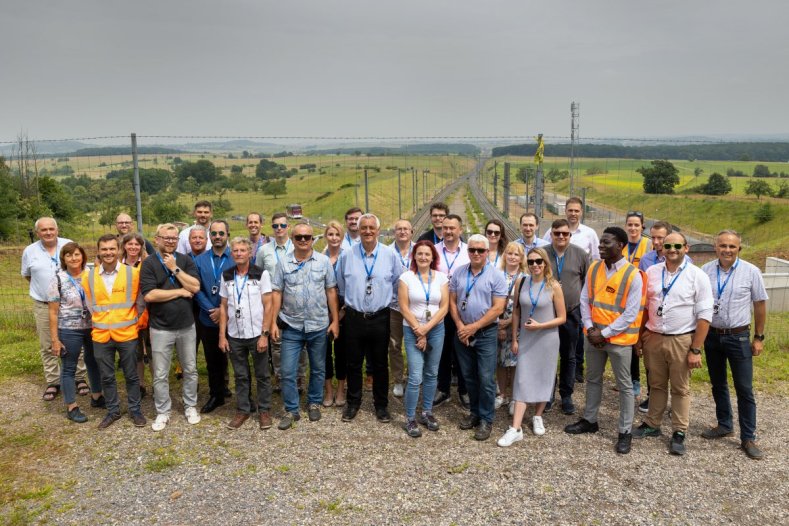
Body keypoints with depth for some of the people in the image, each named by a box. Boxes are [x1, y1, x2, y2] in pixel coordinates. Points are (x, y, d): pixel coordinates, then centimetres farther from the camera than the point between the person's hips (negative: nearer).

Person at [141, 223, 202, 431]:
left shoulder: (185, 260, 3)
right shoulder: (149, 263, -6)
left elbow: (195, 287, -10)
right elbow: (149, 295, -18)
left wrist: (175, 268, -14)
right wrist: (180, 292, -13)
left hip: (186, 326, 3)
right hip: (161, 328, -3)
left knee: (190, 370, 13)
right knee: (160, 374, 6)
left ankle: (190, 406, 29)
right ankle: (163, 412, 21)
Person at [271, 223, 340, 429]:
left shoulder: (323, 261, -1)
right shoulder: (283, 263, -1)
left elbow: (331, 291, 2)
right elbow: (277, 293, 1)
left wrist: (335, 320, -1)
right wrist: (273, 322, -4)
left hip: (319, 326, 0)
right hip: (291, 327, 0)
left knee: (318, 369, 14)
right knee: (287, 371, 1)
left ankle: (314, 403, 32)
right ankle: (291, 410, 17)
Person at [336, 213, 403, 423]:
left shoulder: (390, 255, -4)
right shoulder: (346, 255, -2)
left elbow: (398, 284, 7)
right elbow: (341, 286, 11)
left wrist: (386, 301, 9)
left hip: (380, 318, 0)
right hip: (354, 317, 1)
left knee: (380, 364, 11)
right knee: (353, 363, 11)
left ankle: (381, 405, 26)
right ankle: (353, 403, 28)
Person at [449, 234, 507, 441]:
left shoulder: (496, 276, -8)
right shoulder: (458, 273, 4)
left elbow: (498, 308, -11)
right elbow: (452, 301, 6)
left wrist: (473, 327, -13)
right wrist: (460, 326, -7)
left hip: (486, 333, -4)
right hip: (462, 332, 4)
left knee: (486, 379, -3)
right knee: (468, 376, 13)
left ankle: (486, 420, 11)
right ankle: (475, 412, 29)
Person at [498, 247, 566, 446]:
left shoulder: (554, 286, -9)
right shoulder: (520, 282, -2)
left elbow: (562, 318, -6)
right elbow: (516, 312, 5)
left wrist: (539, 326, -18)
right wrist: (514, 339, 3)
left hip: (547, 339, -1)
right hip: (525, 339, 2)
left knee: (543, 378, 10)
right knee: (523, 381, -1)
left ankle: (537, 417, 32)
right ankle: (515, 429, -3)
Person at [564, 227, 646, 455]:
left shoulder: (633, 275, -16)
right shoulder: (594, 269, 1)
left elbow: (631, 314, -16)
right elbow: (585, 300, 6)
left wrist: (604, 334, -16)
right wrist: (590, 328, -6)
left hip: (619, 338, -5)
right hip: (594, 336, 6)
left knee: (624, 385, 7)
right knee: (593, 379, 18)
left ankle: (625, 432, 18)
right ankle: (589, 420, 34)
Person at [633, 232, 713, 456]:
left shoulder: (697, 276, -7)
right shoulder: (651, 272, 4)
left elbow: (704, 315, -8)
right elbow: (643, 307, 10)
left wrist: (696, 350, -11)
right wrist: (639, 337, 7)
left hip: (682, 341, -3)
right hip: (653, 338, 3)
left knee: (680, 388, 8)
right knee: (656, 385, 14)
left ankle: (679, 433, 20)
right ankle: (652, 424, 27)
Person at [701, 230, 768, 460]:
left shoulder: (751, 272, -9)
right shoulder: (706, 270, -3)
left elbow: (760, 305, -1)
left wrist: (759, 337, 0)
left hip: (738, 337, -3)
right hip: (712, 335, 3)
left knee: (744, 389, 1)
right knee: (718, 384, 16)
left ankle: (748, 438, 12)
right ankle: (724, 425, 33)